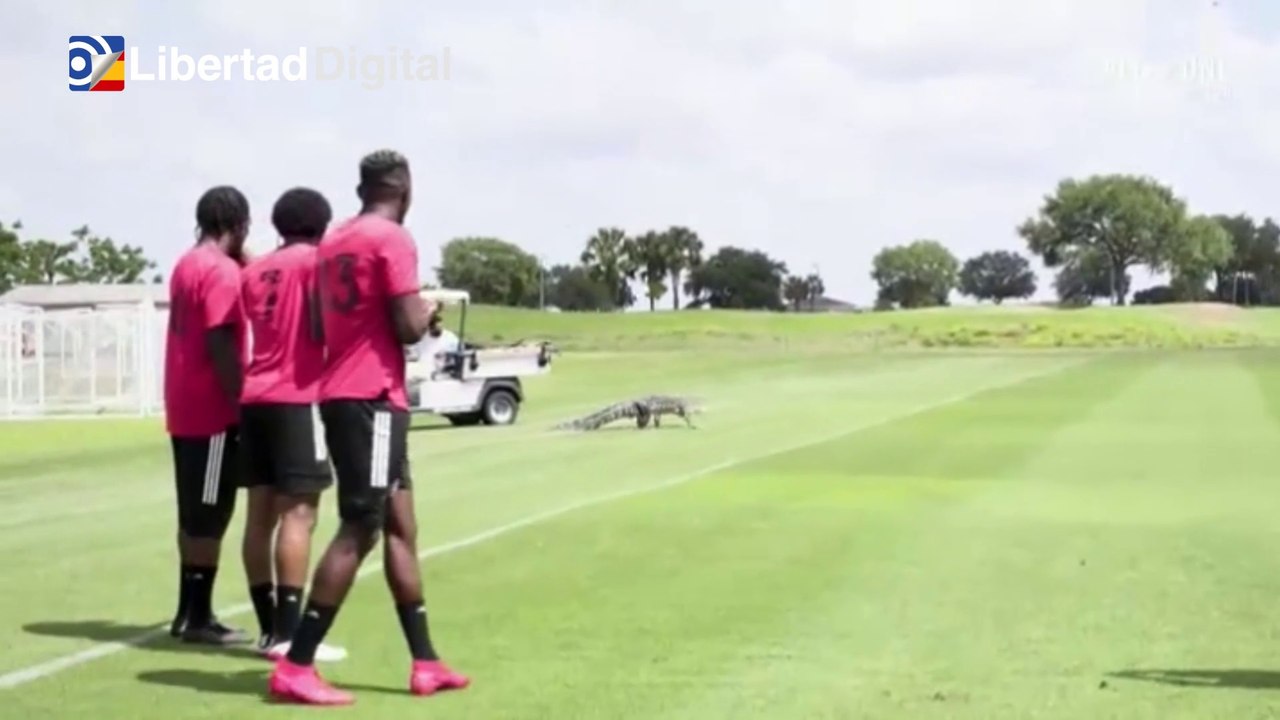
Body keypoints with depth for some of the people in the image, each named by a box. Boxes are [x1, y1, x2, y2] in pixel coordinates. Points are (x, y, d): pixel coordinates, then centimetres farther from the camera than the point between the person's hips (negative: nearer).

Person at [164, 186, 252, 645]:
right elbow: (220, 344, -21)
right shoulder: (222, 270, -15)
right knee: (209, 515, -4)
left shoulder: (187, 265, 14)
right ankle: (198, 617, 0)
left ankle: (189, 611, 19)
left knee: (194, 513, 14)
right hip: (213, 410, -9)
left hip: (185, 409, 9)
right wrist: (243, 401, -18)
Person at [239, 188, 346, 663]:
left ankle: (269, 629, 10)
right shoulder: (316, 261, -3)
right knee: (298, 513, -9)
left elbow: (258, 326, 18)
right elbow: (321, 329, -11)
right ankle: (288, 634, -14)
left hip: (254, 399, 7)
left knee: (260, 513, 7)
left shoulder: (255, 270, 18)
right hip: (296, 399, -7)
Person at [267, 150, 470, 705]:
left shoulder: (334, 241, 16)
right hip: (372, 399, -9)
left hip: (341, 394, 9)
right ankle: (295, 667, -10)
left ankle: (425, 663, 14)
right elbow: (409, 327, -15)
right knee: (360, 529, -8)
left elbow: (322, 323, 22)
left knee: (400, 526, 11)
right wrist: (428, 311, 6)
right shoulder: (393, 239, -10)